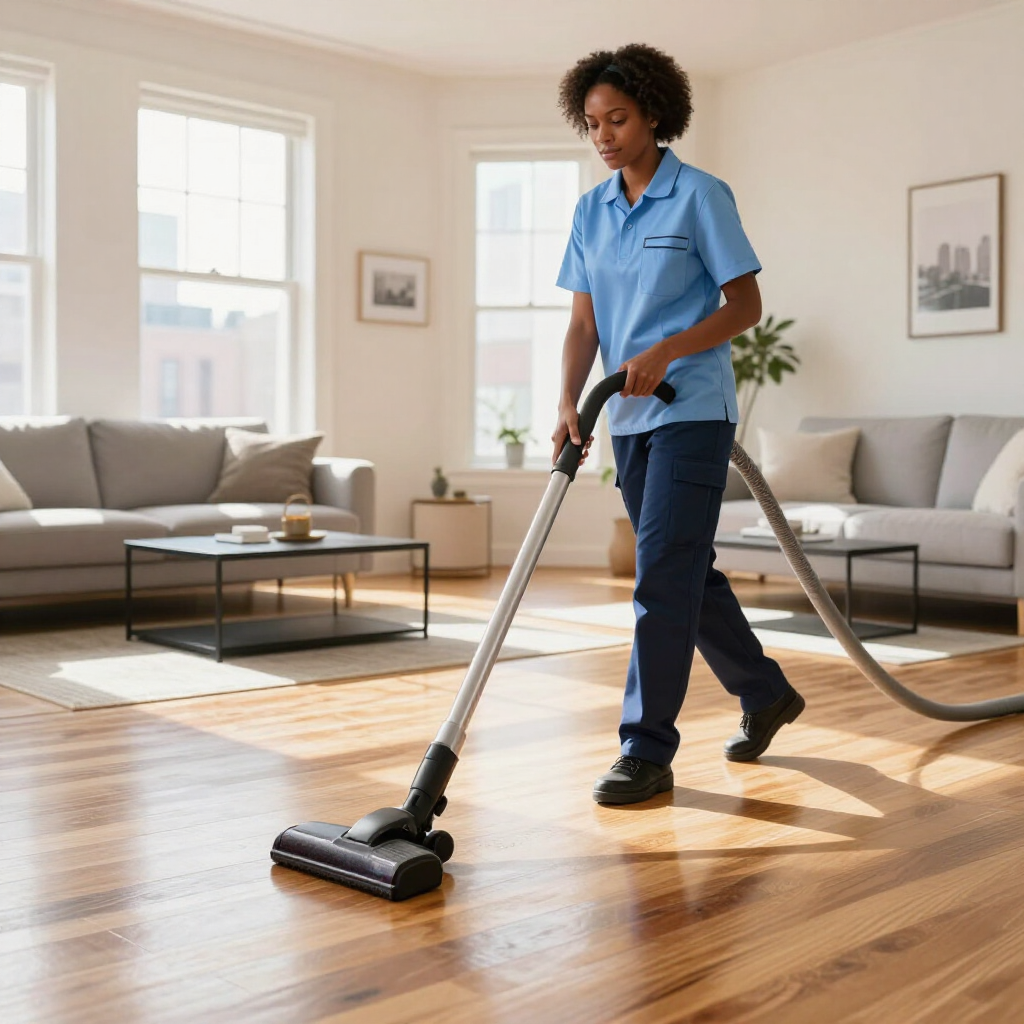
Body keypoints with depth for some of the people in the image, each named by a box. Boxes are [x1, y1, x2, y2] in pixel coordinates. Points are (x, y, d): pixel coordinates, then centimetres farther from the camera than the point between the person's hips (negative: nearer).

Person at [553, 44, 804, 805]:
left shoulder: (700, 195, -6)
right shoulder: (591, 211, 10)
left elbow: (746, 305, -8)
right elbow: (584, 322, 7)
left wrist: (664, 351, -20)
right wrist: (569, 404, -7)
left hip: (692, 409, -7)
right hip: (630, 418, 7)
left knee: (663, 576, -10)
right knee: (687, 571, 14)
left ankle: (647, 752, -3)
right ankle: (766, 694, 33)